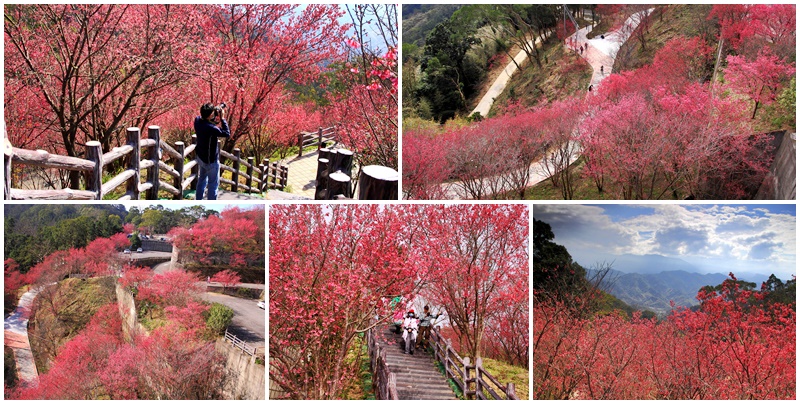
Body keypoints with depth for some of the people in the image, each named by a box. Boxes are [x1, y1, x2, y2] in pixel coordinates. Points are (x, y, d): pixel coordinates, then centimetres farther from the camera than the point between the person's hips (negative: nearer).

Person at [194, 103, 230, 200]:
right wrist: (222, 118, -21)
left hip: (200, 157, 8)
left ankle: (198, 201, 39)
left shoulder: (197, 120, -10)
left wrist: (217, 115, -5)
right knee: (213, 184, 8)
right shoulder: (211, 128, -34)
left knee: (202, 180, 26)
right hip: (211, 160, -8)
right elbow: (227, 133, -24)